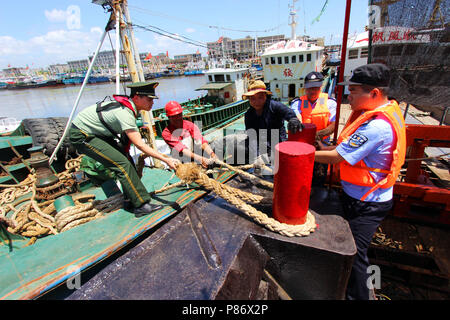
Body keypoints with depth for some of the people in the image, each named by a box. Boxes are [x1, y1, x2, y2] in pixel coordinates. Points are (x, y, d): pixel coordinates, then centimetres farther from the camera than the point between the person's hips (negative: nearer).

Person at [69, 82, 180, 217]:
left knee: (126, 159, 3)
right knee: (122, 163, -18)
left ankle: (131, 199, 10)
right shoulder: (124, 112, -30)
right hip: (81, 136, -9)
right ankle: (141, 206, -14)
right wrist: (166, 159, -32)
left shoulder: (127, 104, -2)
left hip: (97, 132, 9)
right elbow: (140, 145, -32)